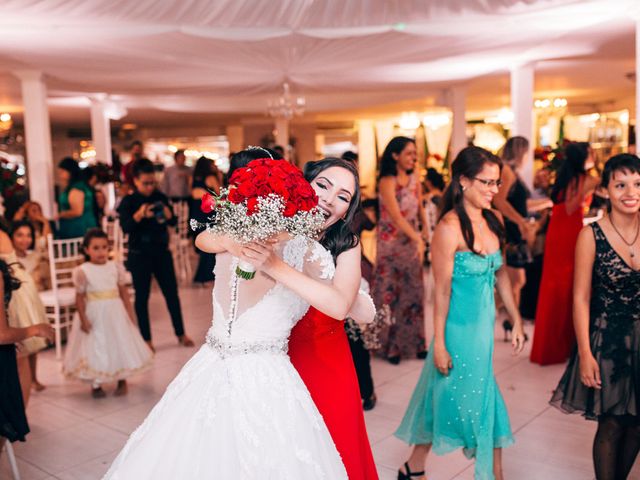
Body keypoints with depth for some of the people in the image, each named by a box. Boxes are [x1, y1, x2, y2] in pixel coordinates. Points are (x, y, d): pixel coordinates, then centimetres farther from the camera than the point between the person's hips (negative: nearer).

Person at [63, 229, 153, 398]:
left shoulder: (116, 267, -1)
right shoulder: (82, 271, -8)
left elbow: (124, 292, 4)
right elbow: (80, 297, -6)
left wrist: (130, 314, 3)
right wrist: (83, 319, -10)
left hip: (116, 314, 3)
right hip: (94, 315, -2)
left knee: (120, 344, 9)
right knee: (96, 347, 5)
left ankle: (122, 381, 25)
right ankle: (96, 384, 20)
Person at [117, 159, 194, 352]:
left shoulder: (160, 197, 2)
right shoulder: (128, 202, -7)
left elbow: (173, 222, 6)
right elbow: (125, 227, -19)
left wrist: (168, 215, -17)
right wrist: (139, 215, -36)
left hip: (162, 252, 3)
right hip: (140, 255, -3)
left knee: (172, 293, 8)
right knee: (142, 296, 5)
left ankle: (181, 334, 20)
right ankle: (146, 339, 16)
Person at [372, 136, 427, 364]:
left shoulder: (414, 180, 5)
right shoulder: (387, 182, -15)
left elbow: (420, 209, 9)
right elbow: (396, 216, -24)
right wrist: (418, 239, -34)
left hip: (411, 241, 6)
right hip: (391, 243, -6)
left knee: (412, 291, 10)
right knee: (390, 293, 3)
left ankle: (412, 341, 23)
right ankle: (389, 345, 16)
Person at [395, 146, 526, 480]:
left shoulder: (492, 221, 3)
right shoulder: (450, 227, -19)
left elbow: (500, 274, 12)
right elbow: (442, 290, -17)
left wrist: (516, 319, 13)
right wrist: (439, 344, -14)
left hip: (484, 326, 8)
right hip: (459, 328, -8)